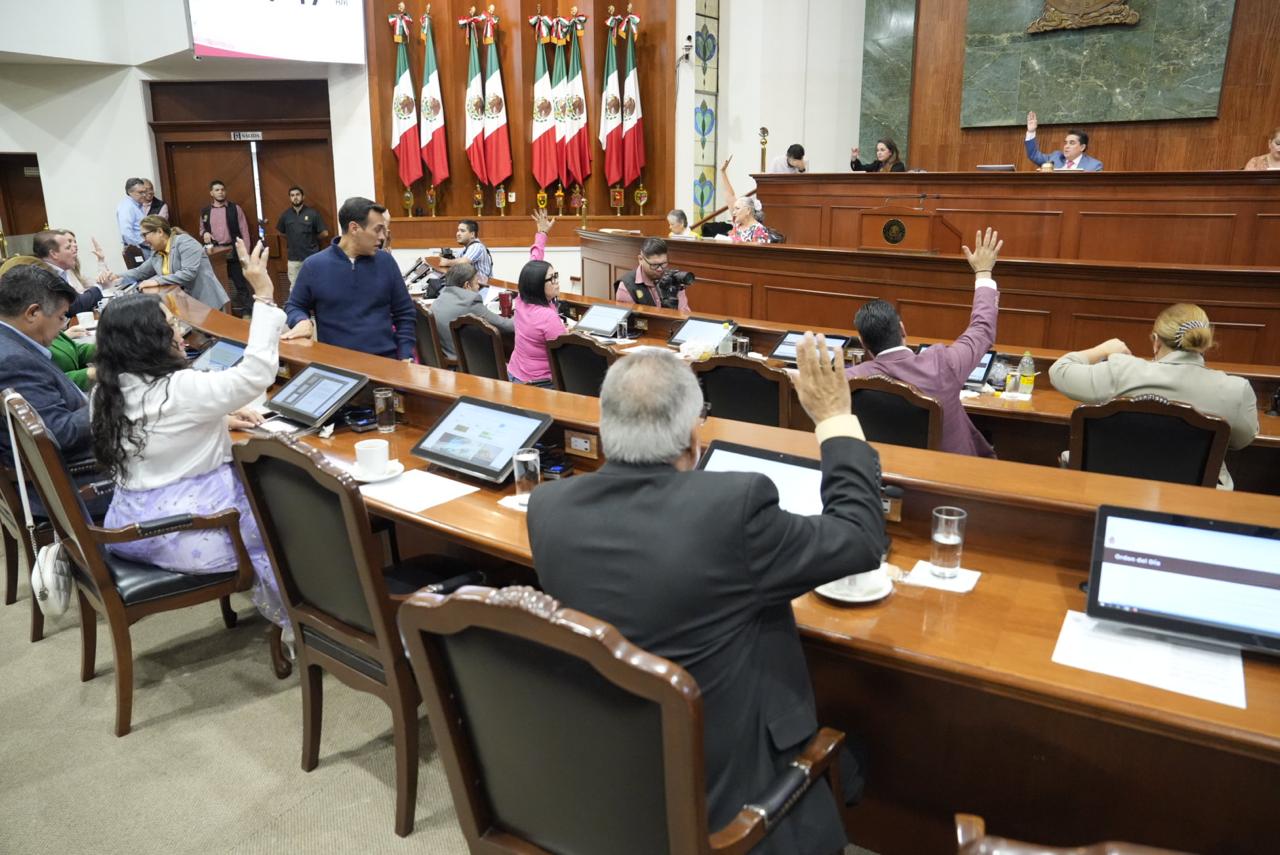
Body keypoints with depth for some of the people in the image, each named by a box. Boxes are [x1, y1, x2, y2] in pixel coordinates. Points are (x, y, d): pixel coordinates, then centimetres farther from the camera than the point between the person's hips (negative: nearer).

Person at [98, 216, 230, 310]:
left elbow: (189, 273, -23)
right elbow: (139, 272, 23)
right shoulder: (156, 254, 13)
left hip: (206, 303, -7)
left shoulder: (184, 242, -13)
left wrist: (157, 281, -21)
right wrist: (116, 278, 5)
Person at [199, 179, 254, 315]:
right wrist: (204, 233, -6)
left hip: (233, 252, -3)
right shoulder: (205, 211, 8)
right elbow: (202, 229, 19)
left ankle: (249, 313, 4)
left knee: (241, 284, -1)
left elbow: (244, 231, -2)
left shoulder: (235, 208, 0)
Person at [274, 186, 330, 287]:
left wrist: (312, 240, 5)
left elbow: (324, 233, -5)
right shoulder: (286, 215, 3)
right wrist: (292, 240, 10)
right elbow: (280, 232, 18)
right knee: (294, 287, 10)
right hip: (293, 258, 3)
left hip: (311, 257, -3)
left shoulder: (312, 213, -7)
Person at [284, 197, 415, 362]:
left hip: (385, 358, 0)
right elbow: (294, 306, 15)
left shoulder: (386, 262, 6)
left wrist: (405, 356, 0)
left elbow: (405, 314, 10)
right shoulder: (314, 266, 3)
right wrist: (302, 321, -7)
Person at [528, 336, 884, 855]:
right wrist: (835, 419, -4)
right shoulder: (733, 505, -29)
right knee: (842, 760, 24)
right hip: (712, 800, -5)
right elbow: (862, 539, -12)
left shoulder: (547, 506, -13)